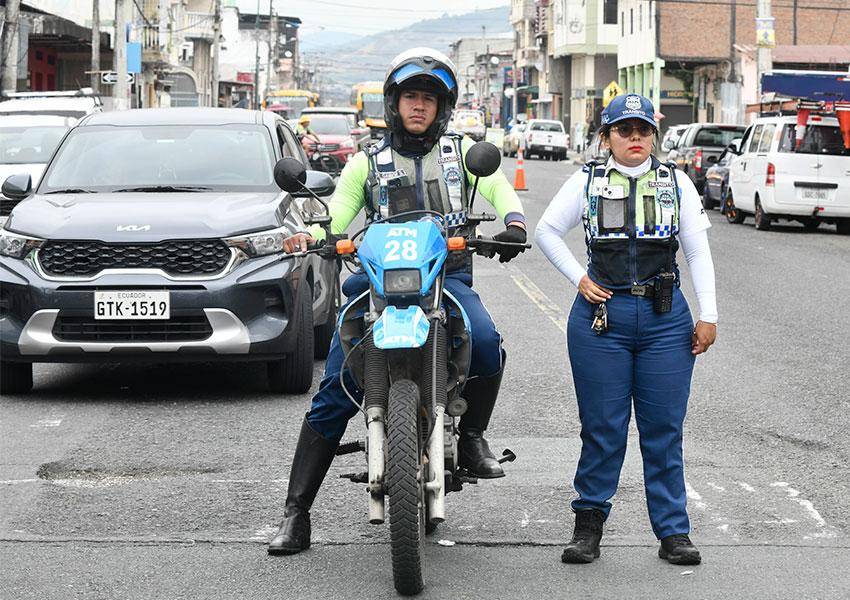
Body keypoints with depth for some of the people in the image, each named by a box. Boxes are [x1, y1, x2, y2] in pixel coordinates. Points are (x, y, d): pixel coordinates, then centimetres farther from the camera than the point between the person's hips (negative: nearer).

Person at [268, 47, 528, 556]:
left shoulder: (462, 151, 18)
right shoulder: (368, 162, 20)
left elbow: (500, 188, 4)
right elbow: (339, 208, 7)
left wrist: (513, 221, -19)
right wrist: (309, 234, -15)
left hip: (449, 274, 0)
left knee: (486, 343, -33)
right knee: (333, 394, -11)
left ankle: (472, 437, -6)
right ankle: (296, 513, -10)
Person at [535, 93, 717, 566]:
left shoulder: (677, 184, 8)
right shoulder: (587, 182, 5)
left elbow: (699, 252, 8)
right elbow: (547, 230, 13)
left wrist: (708, 315, 2)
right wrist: (579, 278, 2)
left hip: (665, 318, 1)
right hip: (603, 316, -1)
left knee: (664, 430, 2)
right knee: (602, 429, 2)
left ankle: (674, 532, 8)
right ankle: (589, 524, 13)